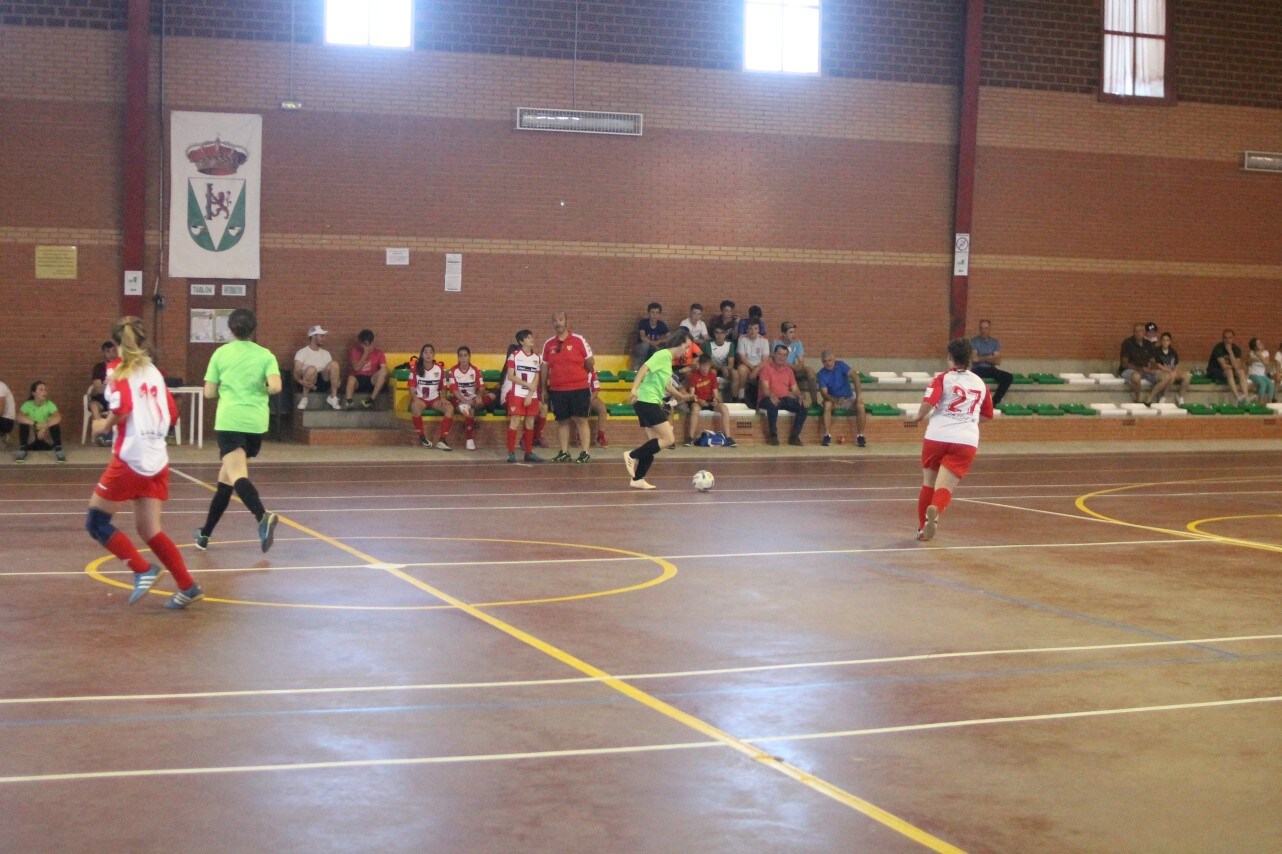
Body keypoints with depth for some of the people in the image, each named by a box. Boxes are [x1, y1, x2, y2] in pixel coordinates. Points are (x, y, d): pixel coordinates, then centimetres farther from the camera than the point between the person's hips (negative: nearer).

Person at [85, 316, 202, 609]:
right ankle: (188, 586, 3)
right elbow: (171, 414, 13)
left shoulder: (119, 370, -5)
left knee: (96, 521, 7)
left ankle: (143, 570, -5)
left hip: (130, 458, -6)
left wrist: (104, 426, -3)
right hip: (157, 461, 7)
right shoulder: (154, 372, 13)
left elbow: (122, 408, -20)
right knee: (150, 531, 11)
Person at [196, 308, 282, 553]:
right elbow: (275, 386, -9)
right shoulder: (265, 355, 5)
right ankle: (205, 533, 25)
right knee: (226, 477, 17)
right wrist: (260, 390, 13)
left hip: (229, 420, -3)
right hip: (256, 422, 3)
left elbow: (209, 393, 5)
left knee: (237, 475, -15)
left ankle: (263, 516, -43)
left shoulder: (221, 353, 4)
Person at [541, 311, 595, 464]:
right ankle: (564, 453, 14)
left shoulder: (579, 340, -3)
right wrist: (543, 389, 11)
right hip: (557, 390, 3)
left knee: (581, 420, -3)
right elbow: (545, 367, 12)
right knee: (562, 421, 7)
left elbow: (590, 363, 3)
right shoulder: (548, 344, 8)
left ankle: (584, 453, -1)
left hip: (579, 388, -3)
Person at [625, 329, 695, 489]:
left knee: (654, 443, 9)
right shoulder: (663, 355, -10)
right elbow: (645, 368, -24)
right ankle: (632, 456, -6)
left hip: (652, 403, 10)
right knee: (668, 439, -11)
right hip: (647, 402, -10)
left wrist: (680, 395, 43)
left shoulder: (669, 358, 19)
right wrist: (634, 388, -36)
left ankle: (637, 479, 12)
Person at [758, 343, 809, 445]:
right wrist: (771, 396, -34)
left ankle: (794, 436, -16)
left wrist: (800, 397, -9)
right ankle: (773, 435, -29)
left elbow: (794, 389, 13)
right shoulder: (767, 367, -1)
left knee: (802, 407, -19)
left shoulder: (788, 370, 16)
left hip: (785, 399, 5)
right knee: (773, 404, -40)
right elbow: (765, 388, -12)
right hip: (768, 399, -5)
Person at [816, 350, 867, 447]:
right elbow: (824, 393, -17)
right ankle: (827, 435, -32)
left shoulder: (841, 365, -11)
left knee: (860, 405, -29)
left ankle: (860, 436, -20)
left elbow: (855, 376, -22)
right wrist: (834, 400, -39)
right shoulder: (821, 374, -9)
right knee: (827, 404, -34)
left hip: (848, 398, 0)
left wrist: (858, 394, -36)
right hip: (833, 399, 0)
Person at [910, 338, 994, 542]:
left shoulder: (942, 379, 3)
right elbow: (987, 415, 25)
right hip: (966, 441, 1)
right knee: (944, 487, -8)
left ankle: (922, 528, 26)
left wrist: (918, 417, 5)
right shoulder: (980, 383, 16)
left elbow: (928, 402, -13)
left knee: (928, 485, 18)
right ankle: (935, 510, -41)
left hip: (936, 436, -1)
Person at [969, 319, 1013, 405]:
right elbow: (975, 358, -9)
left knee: (1009, 377, -23)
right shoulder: (973, 341, 3)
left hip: (991, 369, 3)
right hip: (978, 369, -3)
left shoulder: (995, 342, 11)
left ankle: (994, 401, -22)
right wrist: (990, 358, -2)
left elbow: (997, 361, 1)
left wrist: (982, 358, -8)